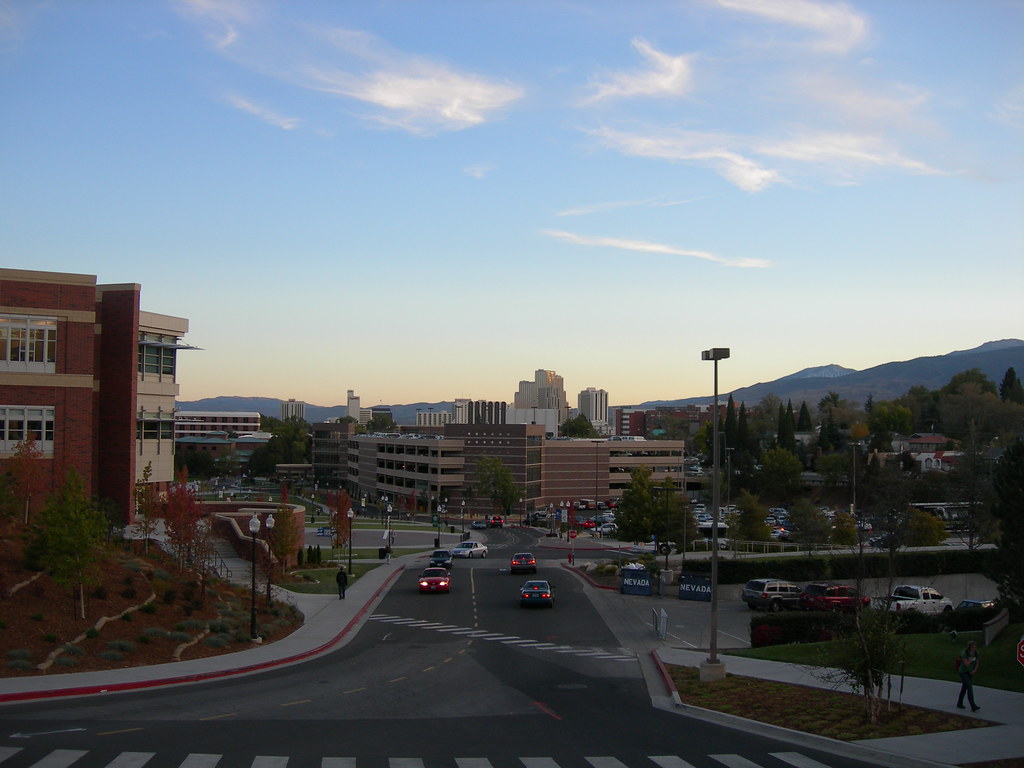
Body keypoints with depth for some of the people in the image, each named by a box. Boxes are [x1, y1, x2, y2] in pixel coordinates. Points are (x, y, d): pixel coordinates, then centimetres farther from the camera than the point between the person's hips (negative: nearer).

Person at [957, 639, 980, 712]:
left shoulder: (975, 653, -3)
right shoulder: (964, 653, -23)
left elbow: (976, 663, 8)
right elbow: (967, 664, -28)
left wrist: (974, 670, -8)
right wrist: (971, 656, -28)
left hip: (970, 673, 7)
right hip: (963, 672, -7)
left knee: (964, 688, 15)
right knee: (970, 688, -18)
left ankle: (959, 704, 30)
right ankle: (973, 707, -22)